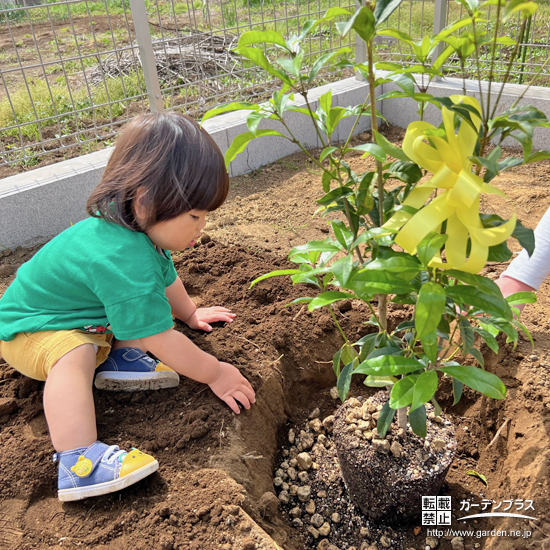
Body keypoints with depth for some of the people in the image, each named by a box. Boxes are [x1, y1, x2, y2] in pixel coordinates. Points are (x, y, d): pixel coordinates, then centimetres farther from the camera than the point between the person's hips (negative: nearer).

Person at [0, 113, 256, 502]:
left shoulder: (137, 228, -10)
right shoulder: (124, 261, -41)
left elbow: (166, 276, 12)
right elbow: (161, 341, -35)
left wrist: (190, 313, 24)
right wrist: (216, 374, -23)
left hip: (90, 317, 9)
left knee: (142, 300, 5)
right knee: (74, 356, -37)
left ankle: (119, 356, -3)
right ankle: (78, 462, -40)